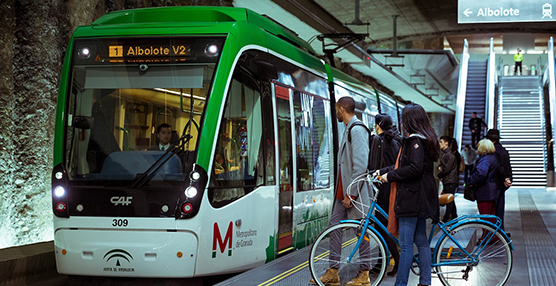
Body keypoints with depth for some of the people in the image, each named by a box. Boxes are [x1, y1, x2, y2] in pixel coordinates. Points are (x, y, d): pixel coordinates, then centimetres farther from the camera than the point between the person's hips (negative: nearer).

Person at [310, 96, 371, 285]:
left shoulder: (357, 130, -15)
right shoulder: (349, 129, 17)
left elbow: (360, 165, -21)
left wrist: (351, 194, -21)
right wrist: (343, 191, 19)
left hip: (354, 192, -10)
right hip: (343, 191, 10)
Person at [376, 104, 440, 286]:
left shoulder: (415, 140, -14)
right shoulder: (425, 139, 17)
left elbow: (414, 168, -24)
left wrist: (390, 176, -14)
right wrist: (383, 171, 22)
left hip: (412, 197, -10)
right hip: (420, 198, 10)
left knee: (406, 244, -8)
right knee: (421, 242, 12)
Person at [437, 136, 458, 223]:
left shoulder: (450, 155, -16)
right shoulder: (444, 153, 15)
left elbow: (447, 169, -20)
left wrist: (438, 176, -9)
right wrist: (439, 167, 3)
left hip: (451, 181, -10)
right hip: (446, 180, 10)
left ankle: (446, 219, -9)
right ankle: (454, 216, 20)